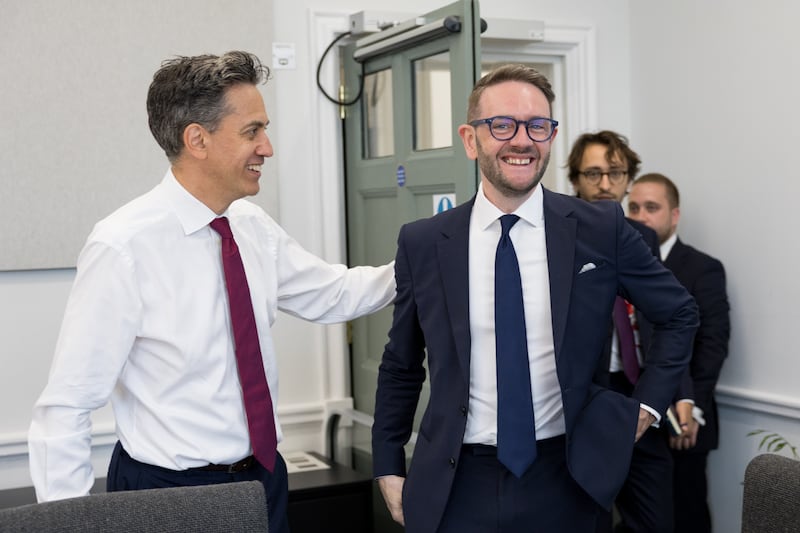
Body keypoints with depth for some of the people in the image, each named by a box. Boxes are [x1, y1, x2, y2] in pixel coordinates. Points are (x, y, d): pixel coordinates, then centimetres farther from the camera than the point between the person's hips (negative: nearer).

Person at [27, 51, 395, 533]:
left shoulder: (253, 227, 0)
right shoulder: (123, 247, -20)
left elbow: (335, 294, 14)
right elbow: (67, 408, -17)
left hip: (264, 477, 6)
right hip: (169, 491, -6)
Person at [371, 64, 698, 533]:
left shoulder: (602, 229, -5)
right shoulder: (422, 243, -3)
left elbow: (679, 314, 9)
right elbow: (401, 366, 7)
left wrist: (648, 403, 2)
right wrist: (389, 468, 6)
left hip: (564, 480, 0)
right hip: (456, 486, 0)